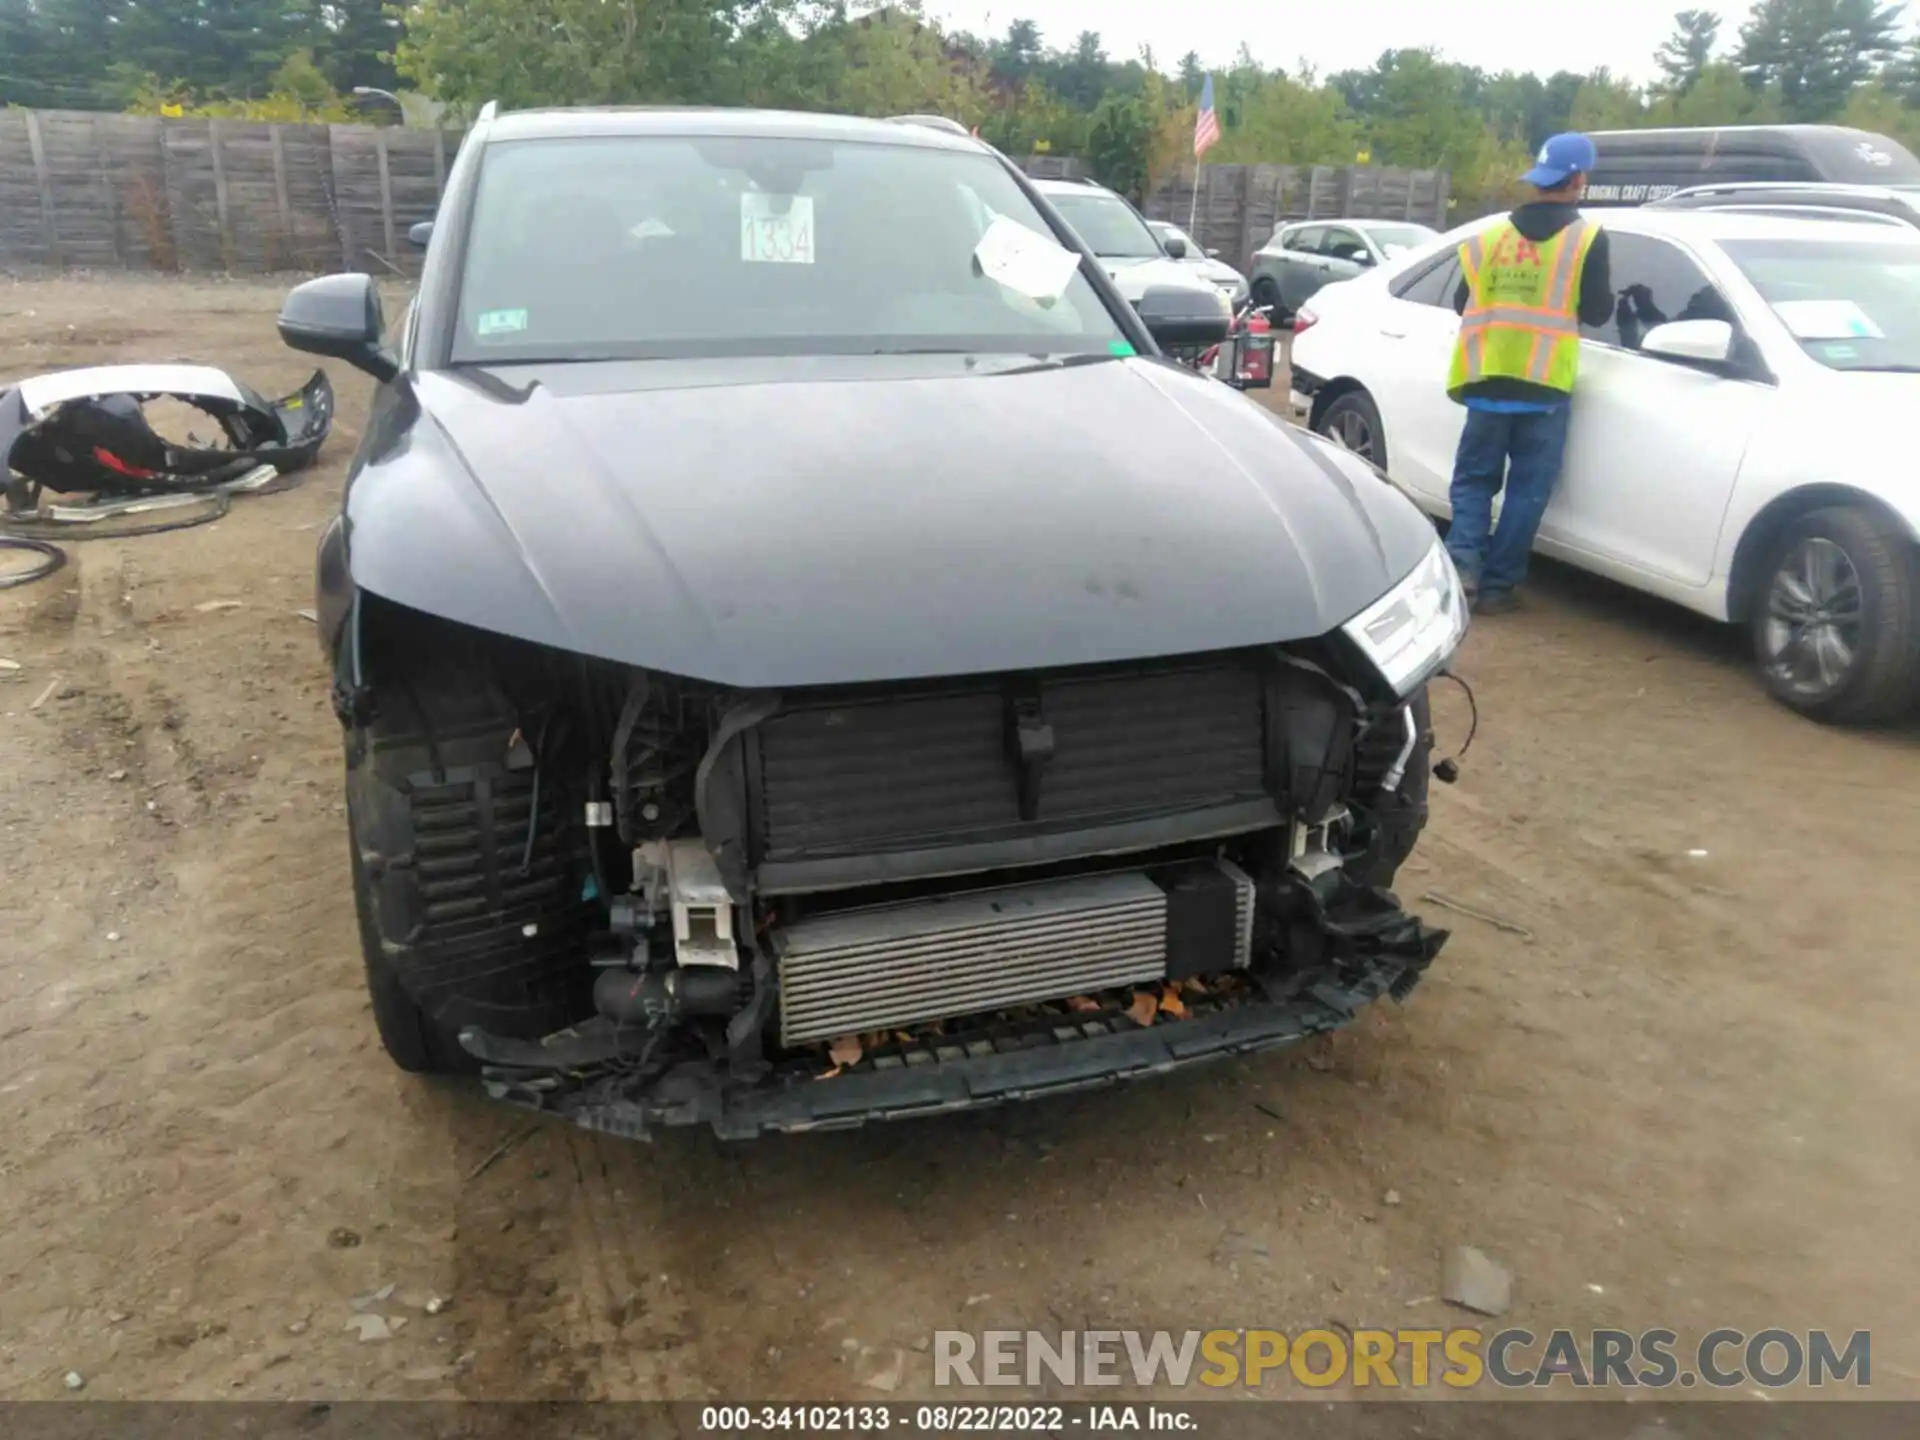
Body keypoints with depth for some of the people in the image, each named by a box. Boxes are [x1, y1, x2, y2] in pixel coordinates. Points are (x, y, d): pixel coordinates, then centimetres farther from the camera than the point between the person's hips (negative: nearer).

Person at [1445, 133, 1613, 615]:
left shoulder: (1490, 236, 7)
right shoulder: (1587, 239, -2)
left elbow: (1462, 303, 12)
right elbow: (1597, 312, -2)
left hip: (1488, 382, 3)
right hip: (1543, 385, -3)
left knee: (1474, 478, 13)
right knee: (1527, 489, 5)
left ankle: (1463, 564, -6)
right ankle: (1497, 585, 5)